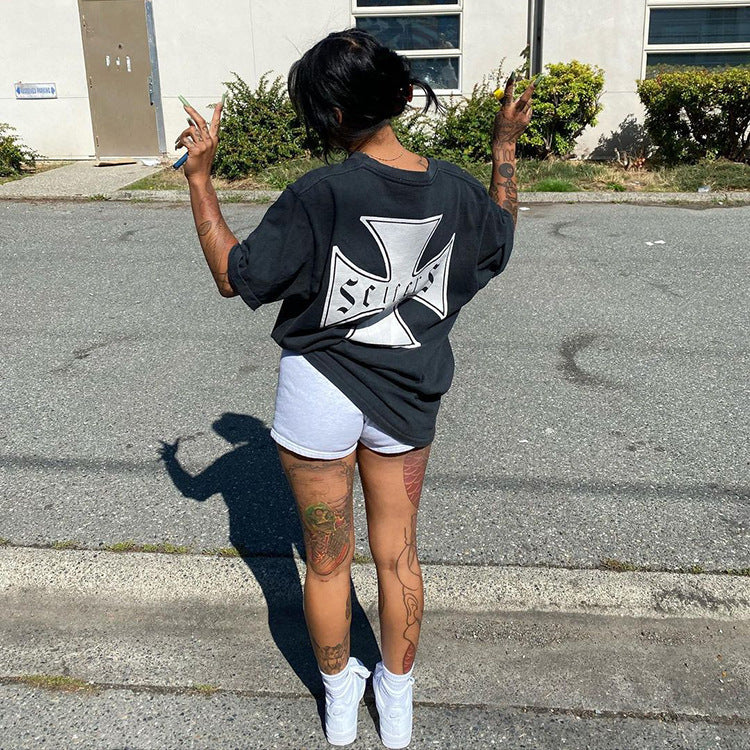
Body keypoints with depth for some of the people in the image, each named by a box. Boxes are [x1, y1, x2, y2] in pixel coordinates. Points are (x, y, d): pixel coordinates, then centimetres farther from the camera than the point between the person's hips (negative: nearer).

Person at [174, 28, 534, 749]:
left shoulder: (320, 194, -21)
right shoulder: (453, 187, -7)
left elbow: (235, 275, -14)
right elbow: (501, 236, 15)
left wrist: (199, 178, -8)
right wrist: (506, 143, 21)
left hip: (319, 392, -4)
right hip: (406, 398, 4)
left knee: (326, 562, 16)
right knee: (398, 556, 19)